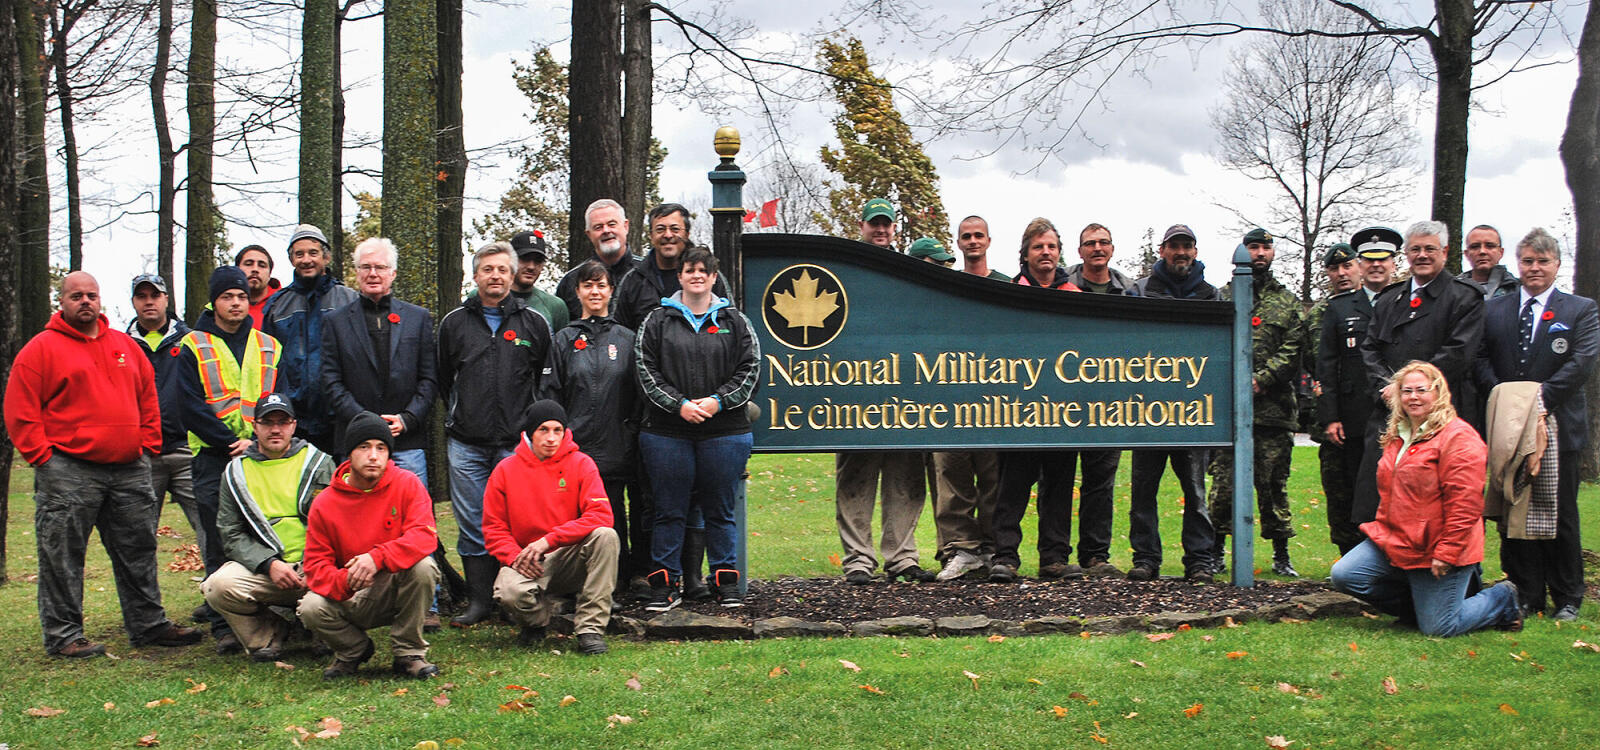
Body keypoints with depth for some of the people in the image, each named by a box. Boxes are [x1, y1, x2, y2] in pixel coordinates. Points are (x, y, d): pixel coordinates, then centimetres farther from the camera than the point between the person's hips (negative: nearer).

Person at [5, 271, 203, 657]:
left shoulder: (126, 345, 15)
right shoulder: (41, 348, -1)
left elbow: (148, 398, 19)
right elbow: (20, 410, -5)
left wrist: (148, 445, 9)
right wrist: (42, 455, -10)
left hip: (130, 469, 5)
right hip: (67, 471, -5)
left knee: (138, 551, 10)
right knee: (62, 556, -1)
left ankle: (149, 624, 19)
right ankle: (63, 634, 6)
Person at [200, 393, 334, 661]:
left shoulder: (318, 463, 11)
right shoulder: (236, 472, 13)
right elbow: (231, 535, 7)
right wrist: (269, 564, -11)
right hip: (263, 568, 1)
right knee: (219, 586, -29)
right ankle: (267, 636, -1)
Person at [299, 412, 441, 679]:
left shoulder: (407, 484, -6)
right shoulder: (324, 503, -4)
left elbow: (424, 536, -19)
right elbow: (316, 564, -5)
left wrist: (378, 558, -34)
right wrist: (346, 581, -28)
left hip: (397, 590, -1)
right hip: (352, 601, 1)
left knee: (423, 566, -31)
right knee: (311, 608, -27)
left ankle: (409, 652, -11)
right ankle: (354, 650, 8)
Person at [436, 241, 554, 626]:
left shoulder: (534, 323, 6)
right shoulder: (454, 323, 10)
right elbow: (443, 380, 19)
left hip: (517, 443, -1)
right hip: (466, 443, 1)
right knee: (472, 526, 2)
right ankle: (479, 601, 8)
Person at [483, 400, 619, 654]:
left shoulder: (581, 464, -1)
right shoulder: (506, 470, 3)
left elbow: (600, 515, -14)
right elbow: (493, 528, 5)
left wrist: (548, 540, -20)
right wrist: (515, 557, -15)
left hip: (570, 557, 0)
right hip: (527, 564, 0)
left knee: (605, 536, -30)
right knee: (509, 593, -34)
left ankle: (590, 626, -21)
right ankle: (536, 621, 7)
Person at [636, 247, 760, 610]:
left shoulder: (735, 321, 10)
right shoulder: (657, 321, 7)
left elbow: (750, 369, 4)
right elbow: (646, 370, 0)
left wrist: (717, 401, -10)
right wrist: (679, 404, -12)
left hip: (725, 431, 0)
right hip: (667, 431, 0)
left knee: (720, 510, 6)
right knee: (669, 510, 3)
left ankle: (726, 581, 15)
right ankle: (665, 584, 10)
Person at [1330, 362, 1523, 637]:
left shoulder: (1458, 438, -14)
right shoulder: (1397, 436, 14)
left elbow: (1465, 505, -19)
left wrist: (1446, 553, -21)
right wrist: (1383, 531, 20)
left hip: (1434, 550, -8)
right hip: (1394, 541, 8)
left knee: (1438, 629, -5)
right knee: (1343, 575, -8)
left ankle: (1503, 599, 22)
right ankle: (1421, 599, 13)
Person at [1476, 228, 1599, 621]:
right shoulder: (1493, 309, 12)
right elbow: (1481, 359, 5)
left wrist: (1543, 394, -18)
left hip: (1558, 427, -2)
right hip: (1508, 427, 2)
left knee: (1560, 514, 4)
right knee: (1512, 514, 3)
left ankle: (1568, 599, 14)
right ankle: (1526, 596, 11)